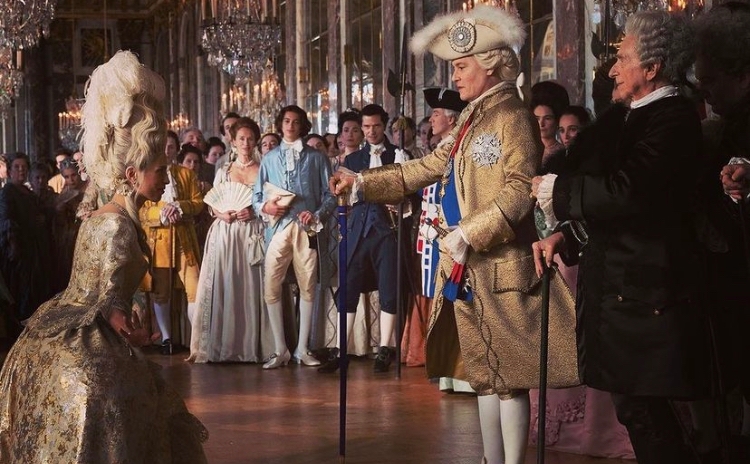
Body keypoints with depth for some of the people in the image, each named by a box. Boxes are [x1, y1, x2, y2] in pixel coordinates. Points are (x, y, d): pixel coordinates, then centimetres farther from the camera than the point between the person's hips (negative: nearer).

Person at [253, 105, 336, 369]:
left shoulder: (316, 158, 12)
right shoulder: (270, 158, 17)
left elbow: (330, 195, 6)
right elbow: (257, 194, 14)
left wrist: (318, 215, -11)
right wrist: (264, 206, -7)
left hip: (306, 228, -1)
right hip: (278, 227, 1)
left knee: (307, 288, 2)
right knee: (271, 288, -8)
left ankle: (302, 349, 10)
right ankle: (280, 349, 0)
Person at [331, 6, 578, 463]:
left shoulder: (512, 117, -11)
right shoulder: (474, 120, 17)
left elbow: (519, 190, -19)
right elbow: (427, 168, 20)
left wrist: (467, 234, -22)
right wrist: (362, 182, 16)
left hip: (500, 266, -9)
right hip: (470, 268, 9)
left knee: (508, 375, -4)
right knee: (484, 373, 13)